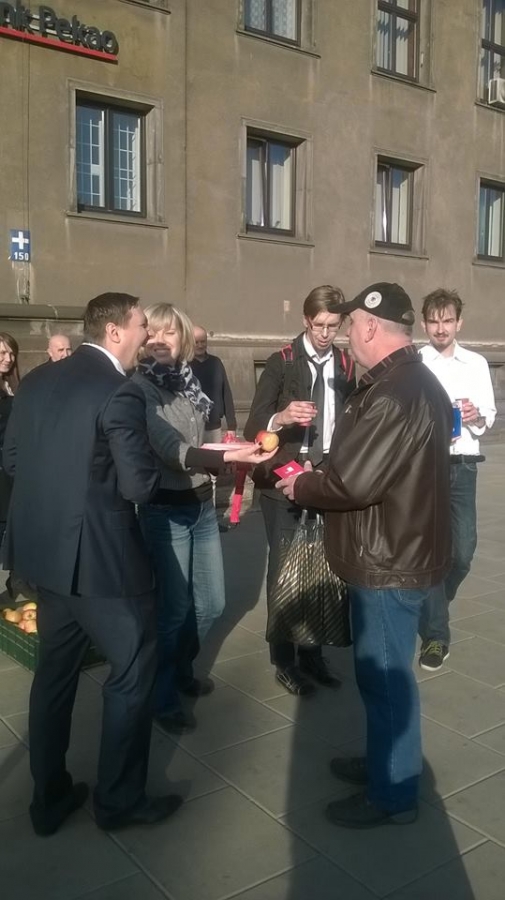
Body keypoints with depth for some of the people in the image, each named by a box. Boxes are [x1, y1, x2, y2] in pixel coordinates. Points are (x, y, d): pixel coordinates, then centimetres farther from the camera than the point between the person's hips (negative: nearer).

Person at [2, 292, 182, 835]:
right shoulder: (119, 393, -18)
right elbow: (139, 485, -19)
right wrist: (162, 464, 0)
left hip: (44, 551, 8)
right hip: (100, 556, -8)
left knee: (54, 671, 19)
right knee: (133, 672, 10)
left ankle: (49, 798, 32)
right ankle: (119, 799, 24)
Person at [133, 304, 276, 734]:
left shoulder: (189, 380, 5)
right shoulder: (141, 387, -15)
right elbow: (171, 449, -25)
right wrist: (230, 456, -35)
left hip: (202, 504, 7)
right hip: (165, 510, -7)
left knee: (211, 603, 15)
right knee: (175, 608, 2)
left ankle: (181, 669, 41)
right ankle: (163, 698, 24)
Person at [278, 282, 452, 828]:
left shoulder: (397, 394, -26)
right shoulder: (407, 381, 10)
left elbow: (353, 481, -27)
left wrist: (300, 488, -10)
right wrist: (319, 475, 5)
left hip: (389, 560, -10)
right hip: (394, 550, 10)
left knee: (384, 675, 5)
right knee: (382, 671, 22)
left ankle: (392, 794, 23)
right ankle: (384, 761, 40)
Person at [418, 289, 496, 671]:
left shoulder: (477, 363, 7)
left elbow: (490, 414, 8)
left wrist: (478, 417, -14)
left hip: (462, 465, 3)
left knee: (464, 549, 4)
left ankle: (431, 607, 35)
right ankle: (435, 635, 11)